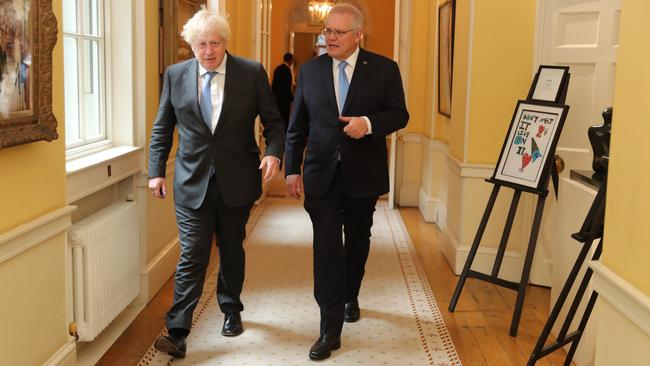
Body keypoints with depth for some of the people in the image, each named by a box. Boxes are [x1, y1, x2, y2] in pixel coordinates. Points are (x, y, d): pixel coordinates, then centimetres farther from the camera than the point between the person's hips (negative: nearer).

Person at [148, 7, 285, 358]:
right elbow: (162, 128, 9)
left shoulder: (252, 73, -4)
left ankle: (231, 311, 37)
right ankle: (177, 332, -1)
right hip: (192, 182, 0)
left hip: (237, 181, 0)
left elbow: (273, 121, 1)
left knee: (231, 250, 16)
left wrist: (273, 152, -17)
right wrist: (156, 170, 4)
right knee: (192, 255, -5)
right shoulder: (175, 75, 1)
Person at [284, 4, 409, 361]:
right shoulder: (309, 70, 3)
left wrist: (368, 123, -21)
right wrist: (292, 169, 0)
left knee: (357, 243, 17)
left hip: (363, 174, 0)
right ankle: (330, 330, -2)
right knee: (326, 248, -6)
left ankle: (350, 297, 43)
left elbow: (399, 114, -2)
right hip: (322, 174, 0)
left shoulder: (384, 69, -2)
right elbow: (297, 126, 5)